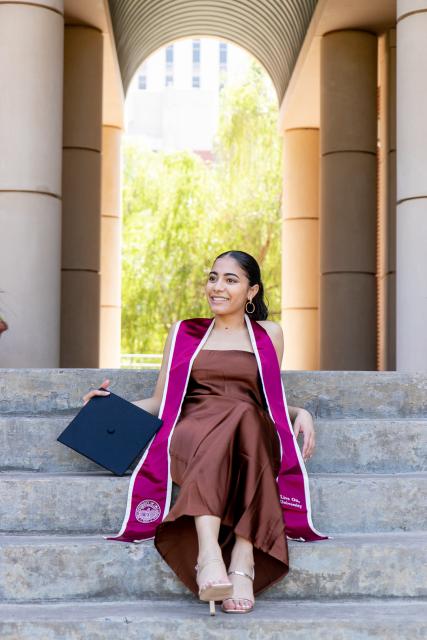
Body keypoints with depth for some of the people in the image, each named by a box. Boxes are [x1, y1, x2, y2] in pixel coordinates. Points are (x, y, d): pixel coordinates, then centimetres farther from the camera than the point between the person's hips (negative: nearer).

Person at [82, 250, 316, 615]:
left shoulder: (269, 334, 22)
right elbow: (161, 402, 21)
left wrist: (300, 413, 3)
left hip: (252, 434, 0)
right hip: (192, 431, 0)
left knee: (245, 418, -39)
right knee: (216, 432, -39)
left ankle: (243, 561, -46)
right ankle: (209, 555, -57)